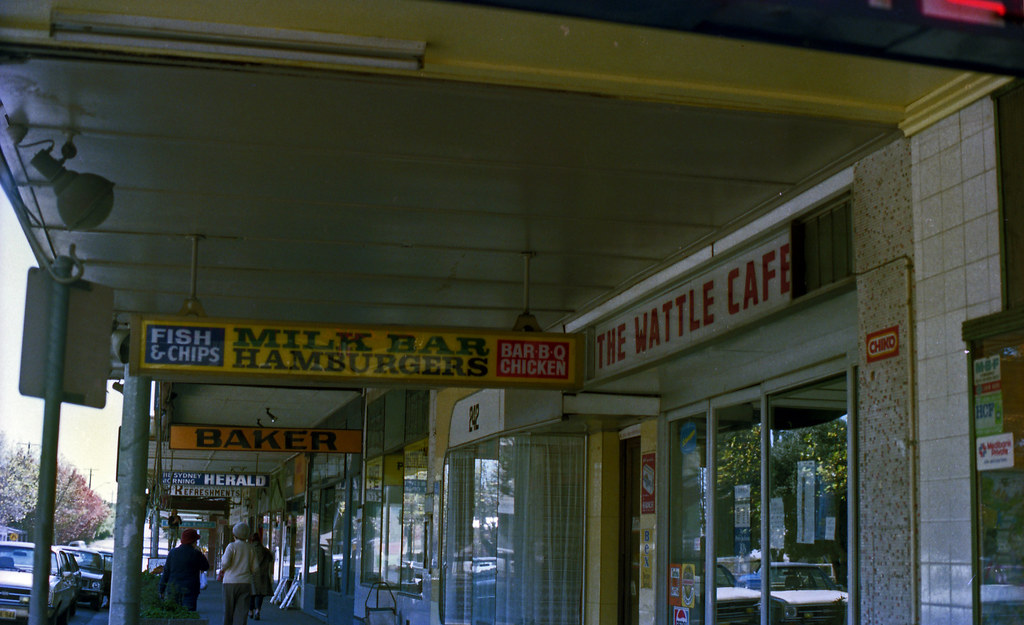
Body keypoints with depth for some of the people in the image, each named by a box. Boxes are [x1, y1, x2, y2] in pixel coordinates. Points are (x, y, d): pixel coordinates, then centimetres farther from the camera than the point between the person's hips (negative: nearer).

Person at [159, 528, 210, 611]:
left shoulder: (172, 552, 5)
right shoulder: (196, 554, -7)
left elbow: (166, 573, 7)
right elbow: (206, 567, 8)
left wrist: (162, 590, 13)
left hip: (173, 590, 4)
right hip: (189, 591, -4)